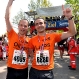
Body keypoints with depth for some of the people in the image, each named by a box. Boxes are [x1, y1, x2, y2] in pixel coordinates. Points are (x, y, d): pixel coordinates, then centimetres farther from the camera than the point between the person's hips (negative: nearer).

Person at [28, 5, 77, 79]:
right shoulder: (32, 40, -3)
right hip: (34, 71, 1)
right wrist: (34, 57, 0)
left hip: (48, 72, 0)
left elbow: (72, 33, -11)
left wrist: (69, 17, -21)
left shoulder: (53, 36, -6)